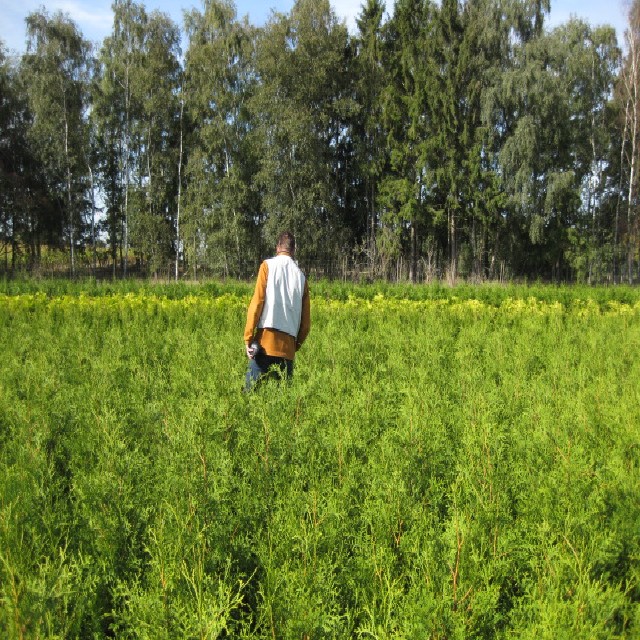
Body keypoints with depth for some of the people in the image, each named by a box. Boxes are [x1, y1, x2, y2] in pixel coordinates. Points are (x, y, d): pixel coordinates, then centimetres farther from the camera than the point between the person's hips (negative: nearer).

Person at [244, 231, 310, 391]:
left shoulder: (268, 265, 3)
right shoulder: (301, 276, 13)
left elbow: (257, 302, -6)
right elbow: (306, 320, 13)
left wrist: (248, 338, -3)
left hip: (265, 342, -3)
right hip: (288, 345, 4)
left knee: (251, 390, -1)